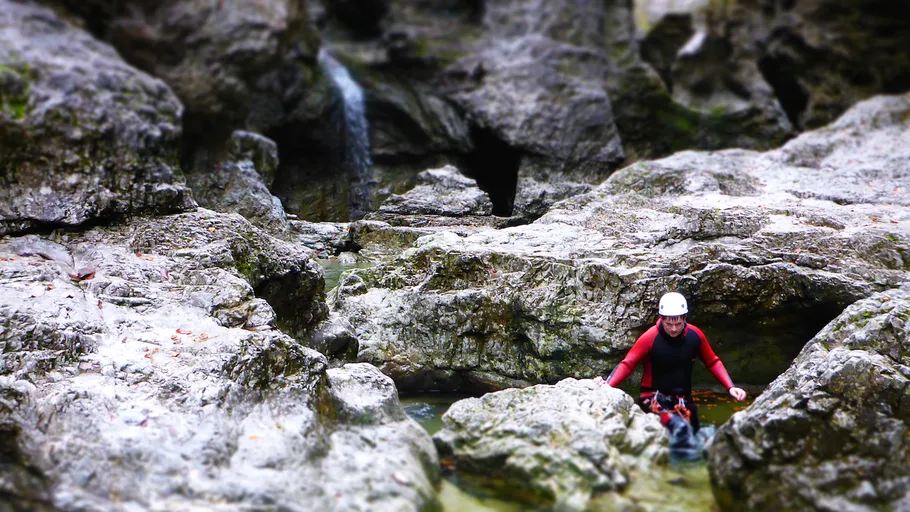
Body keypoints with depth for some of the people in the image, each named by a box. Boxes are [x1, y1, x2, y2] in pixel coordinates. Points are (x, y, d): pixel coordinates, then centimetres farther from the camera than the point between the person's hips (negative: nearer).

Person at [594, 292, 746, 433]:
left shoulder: (695, 335, -6)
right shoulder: (650, 338, -17)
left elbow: (713, 363, 7)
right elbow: (627, 365, -17)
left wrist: (730, 387, -2)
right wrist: (607, 385, -32)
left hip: (683, 401, 5)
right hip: (654, 399, -5)